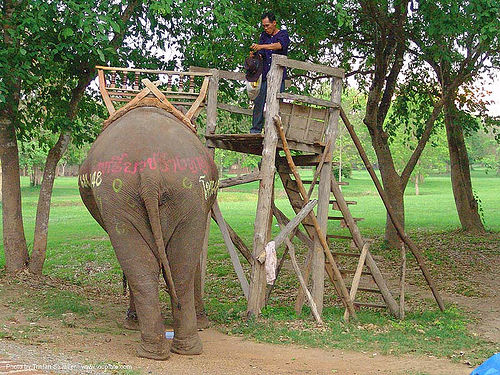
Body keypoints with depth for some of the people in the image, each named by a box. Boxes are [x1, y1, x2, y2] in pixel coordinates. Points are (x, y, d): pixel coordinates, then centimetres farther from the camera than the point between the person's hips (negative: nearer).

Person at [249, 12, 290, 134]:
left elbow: (279, 45, -19)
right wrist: (255, 54, -11)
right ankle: (255, 130, 1)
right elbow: (260, 53, 13)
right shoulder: (264, 35, 19)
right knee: (258, 102, -2)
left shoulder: (283, 34, 4)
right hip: (264, 76, 4)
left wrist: (261, 46, -30)